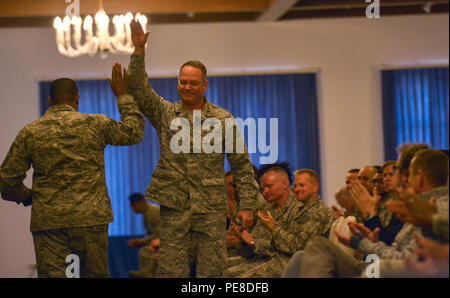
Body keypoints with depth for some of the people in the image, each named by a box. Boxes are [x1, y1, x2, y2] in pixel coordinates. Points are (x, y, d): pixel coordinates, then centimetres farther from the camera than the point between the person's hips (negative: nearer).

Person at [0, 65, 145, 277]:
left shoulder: (29, 133, 3)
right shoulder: (95, 124, 0)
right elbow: (134, 132, 15)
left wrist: (28, 197, 24)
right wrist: (123, 96, 24)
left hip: (48, 222, 0)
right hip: (91, 219, 0)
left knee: (52, 274, 1)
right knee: (95, 274, 10)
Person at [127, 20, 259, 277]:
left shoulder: (223, 119, 5)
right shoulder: (165, 113, 9)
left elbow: (242, 165, 6)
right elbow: (140, 90, -4)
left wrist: (247, 205, 1)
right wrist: (139, 51, -15)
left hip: (211, 209, -1)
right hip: (174, 209, 1)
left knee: (211, 272, 2)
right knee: (172, 272, 1)